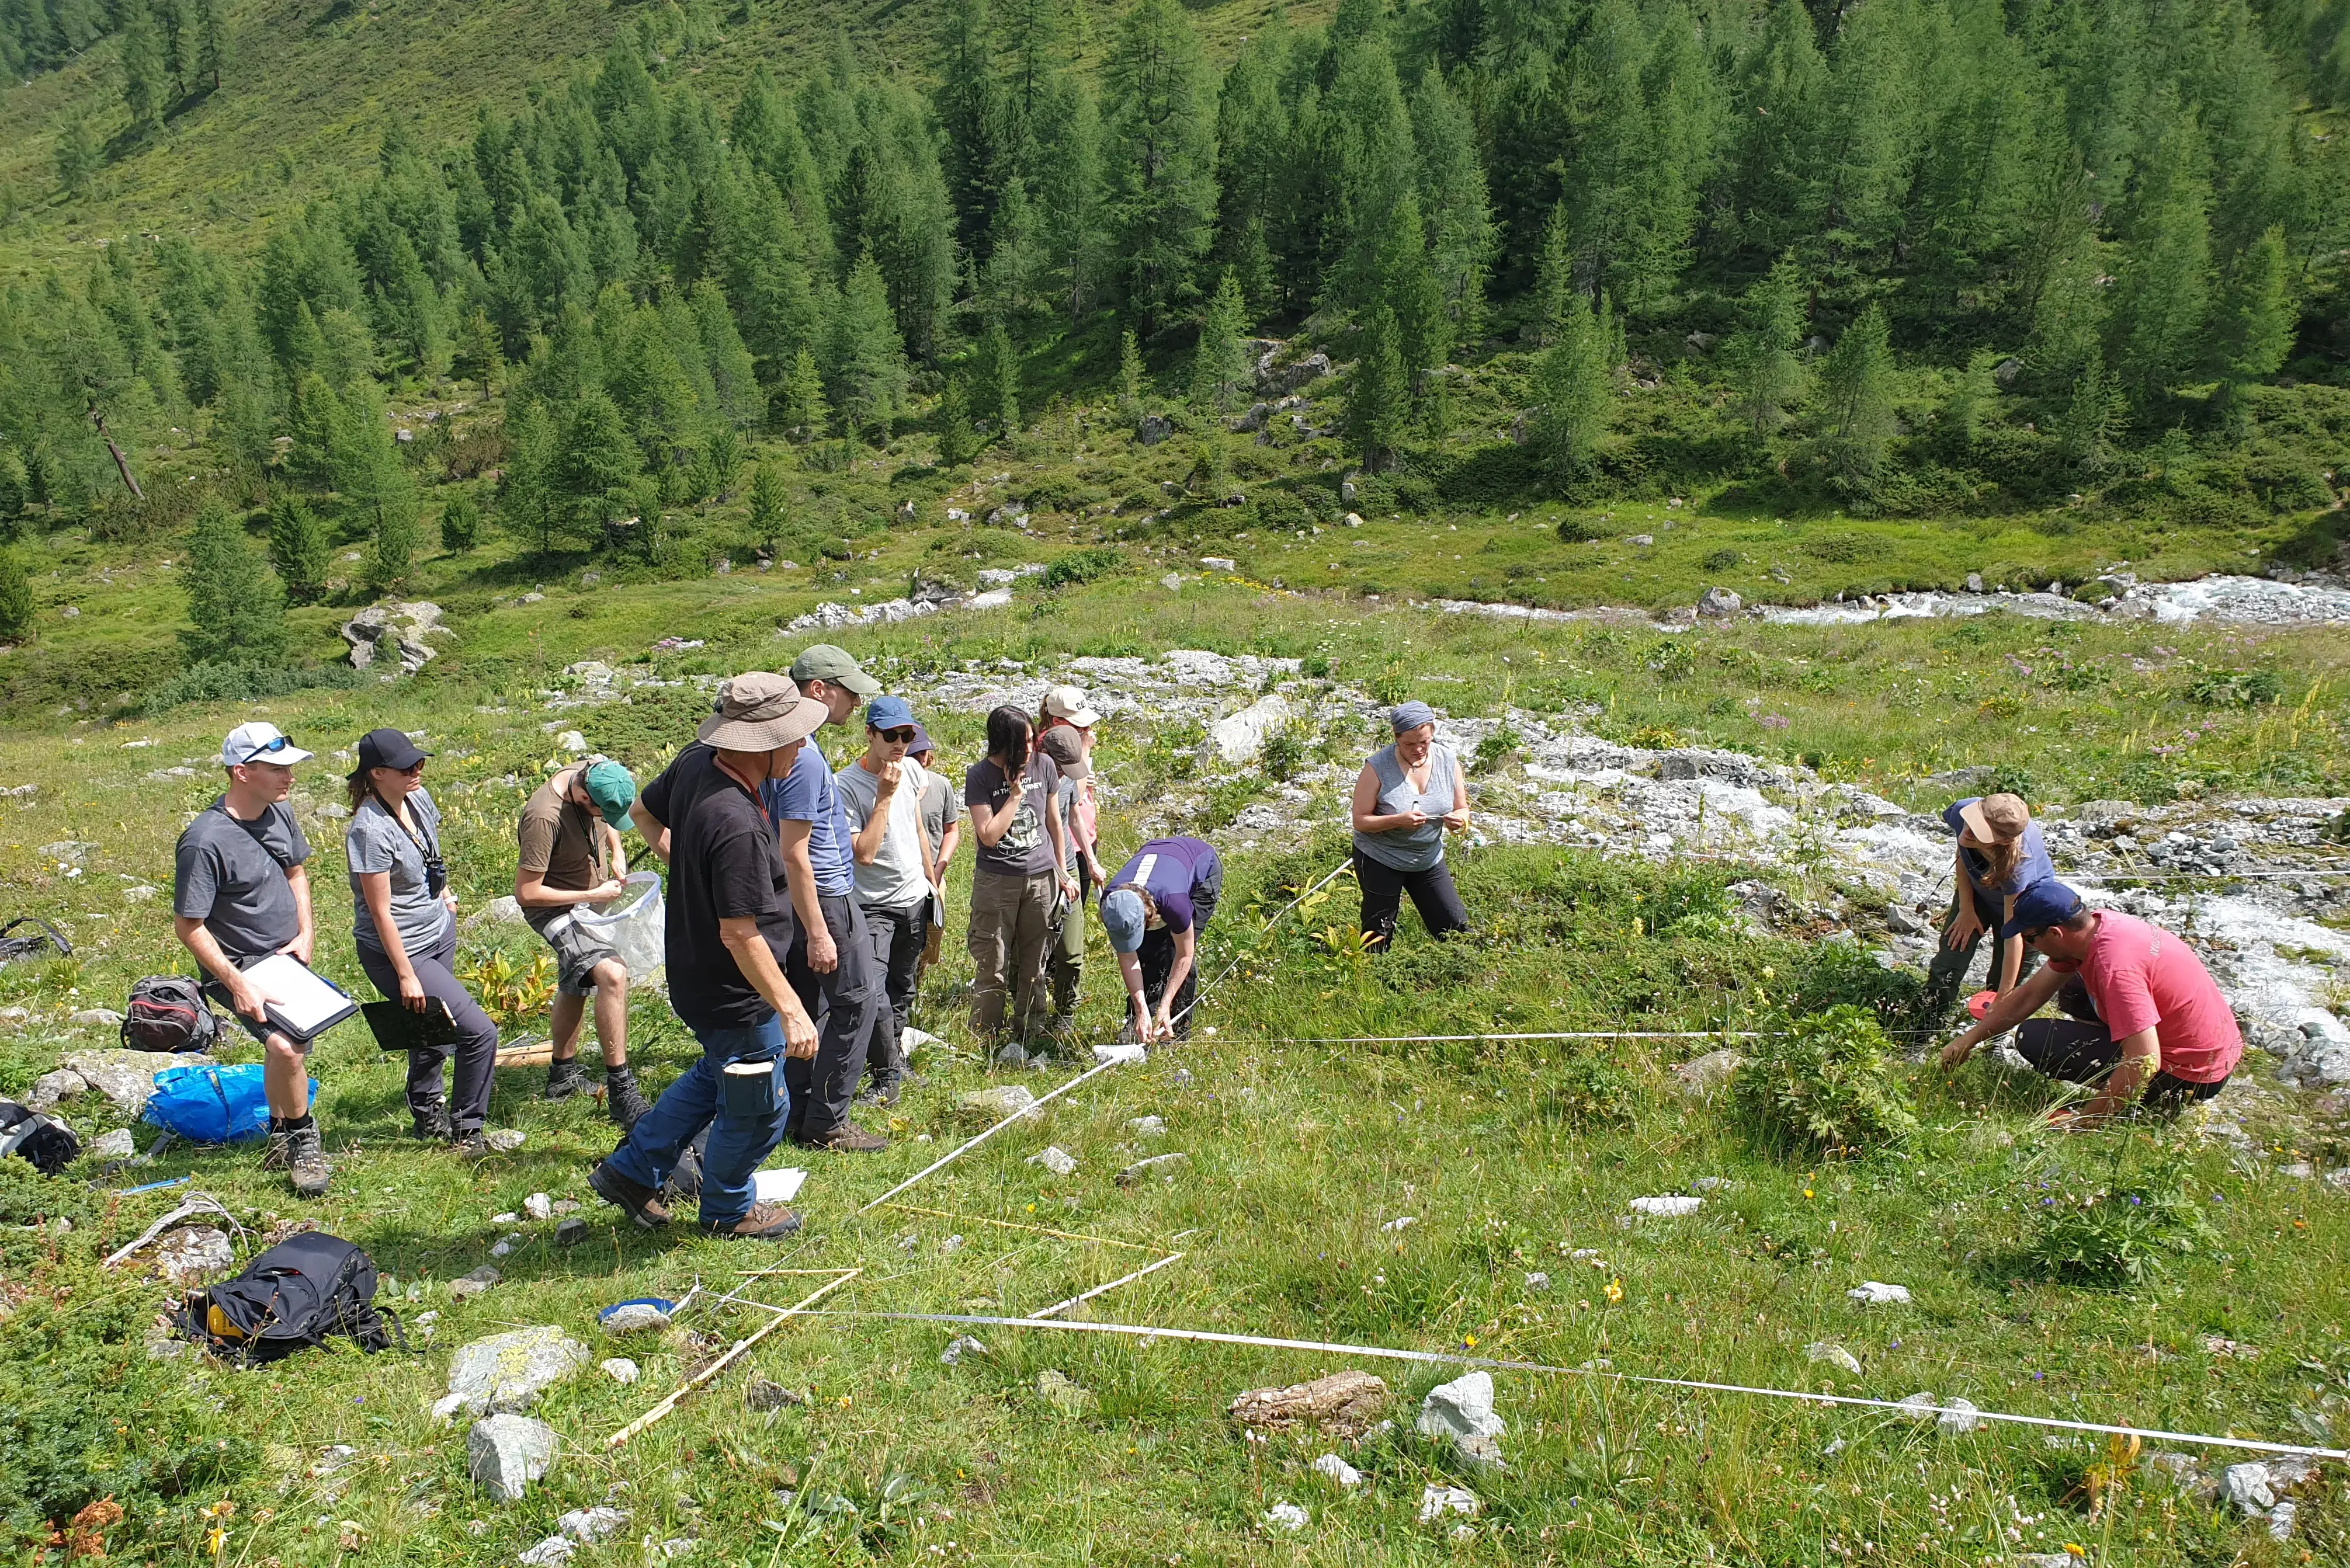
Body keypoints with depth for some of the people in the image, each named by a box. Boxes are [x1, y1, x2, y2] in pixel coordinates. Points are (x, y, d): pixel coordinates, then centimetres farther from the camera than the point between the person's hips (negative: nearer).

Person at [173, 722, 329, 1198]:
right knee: (287, 1048, -26)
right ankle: (303, 1140, -2)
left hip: (287, 958, 8)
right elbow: (188, 926, -20)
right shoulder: (205, 841, -26)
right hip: (240, 966, -8)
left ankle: (281, 1138, 46)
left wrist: (306, 933, 1)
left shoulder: (279, 812, -3)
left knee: (283, 1048, 22)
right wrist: (236, 984, -23)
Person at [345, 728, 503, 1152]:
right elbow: (381, 913, -23)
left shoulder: (418, 797, -4)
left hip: (439, 932, 8)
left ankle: (427, 1115, 44)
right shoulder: (370, 831, -28)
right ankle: (466, 1129, 8)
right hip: (398, 949, -8)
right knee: (479, 1031, -11)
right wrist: (406, 976, -20)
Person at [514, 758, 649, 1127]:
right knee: (611, 974, -27)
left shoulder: (595, 778, -10)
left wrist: (617, 852, -4)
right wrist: (593, 896, -23)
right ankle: (620, 1090, -21)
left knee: (576, 988, 23)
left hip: (588, 901, 9)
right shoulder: (543, 817, -33)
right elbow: (526, 892, -27)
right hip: (556, 909, -9)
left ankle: (563, 1074, 43)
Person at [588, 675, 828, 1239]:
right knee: (757, 1108, 14)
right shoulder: (737, 825, -35)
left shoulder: (696, 764, -7)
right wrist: (791, 1010, -27)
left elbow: (646, 809, 14)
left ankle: (630, 1169, 40)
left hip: (695, 975, 9)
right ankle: (729, 1210, 38)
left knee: (717, 1075, 32)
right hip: (735, 995, -9)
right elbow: (741, 935, -32)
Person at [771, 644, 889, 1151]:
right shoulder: (804, 758, -23)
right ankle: (827, 1123, 5)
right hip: (826, 898, -10)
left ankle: (797, 1113, 22)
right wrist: (818, 933, -22)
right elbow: (794, 855, -24)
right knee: (858, 1001, -1)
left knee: (808, 1004, 15)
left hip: (801, 898, 10)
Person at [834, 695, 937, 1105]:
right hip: (872, 905, -6)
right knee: (872, 991, -16)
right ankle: (888, 1072, -1)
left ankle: (890, 1053, 34)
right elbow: (864, 853, -24)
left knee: (902, 989, 16)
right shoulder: (845, 785, -19)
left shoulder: (912, 770, 2)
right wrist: (884, 797, -25)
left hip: (914, 899, 6)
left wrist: (932, 882, 21)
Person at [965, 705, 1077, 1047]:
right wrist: (1016, 794, -17)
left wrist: (1063, 874, 14)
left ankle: (1028, 1036, 25)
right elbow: (989, 836, -15)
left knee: (1033, 965, 11)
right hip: (996, 881, -3)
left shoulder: (1044, 765, 0)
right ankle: (983, 1041, 13)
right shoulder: (980, 775, -9)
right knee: (993, 967, 1)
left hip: (1042, 878, 3)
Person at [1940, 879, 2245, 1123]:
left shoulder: (2114, 965, -31)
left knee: (2034, 1039, -10)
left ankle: (2160, 1099, -3)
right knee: (2073, 994, 24)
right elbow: (2031, 994, 8)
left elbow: (2144, 1064, -33)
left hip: (2193, 1076, -9)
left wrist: (2084, 1121, -24)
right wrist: (1969, 1040, 11)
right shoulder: (2096, 923, -2)